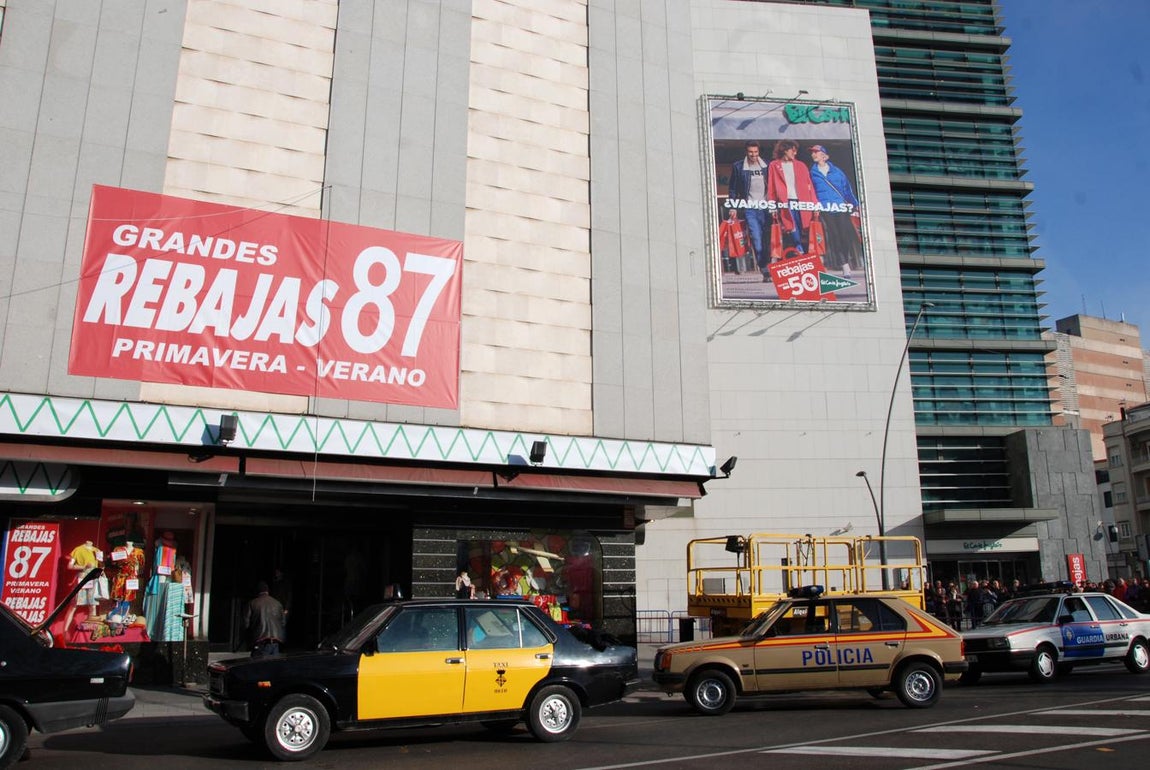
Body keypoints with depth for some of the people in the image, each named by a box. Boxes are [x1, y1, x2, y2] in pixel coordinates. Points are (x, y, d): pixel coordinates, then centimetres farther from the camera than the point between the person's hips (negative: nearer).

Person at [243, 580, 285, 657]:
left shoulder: (252, 604, 1)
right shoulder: (277, 603, 11)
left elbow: (246, 624, 0)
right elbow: (283, 622, 12)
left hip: (261, 642, -4)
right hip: (276, 641, 4)